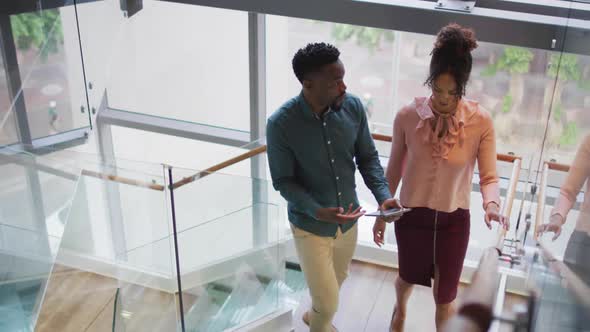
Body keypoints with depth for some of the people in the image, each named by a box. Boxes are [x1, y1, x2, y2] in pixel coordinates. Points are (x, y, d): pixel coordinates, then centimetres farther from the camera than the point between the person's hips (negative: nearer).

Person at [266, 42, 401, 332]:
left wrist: (383, 195, -19)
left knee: (337, 281, 29)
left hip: (348, 220, 5)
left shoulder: (353, 106, -14)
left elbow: (368, 157, -3)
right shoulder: (281, 124, -25)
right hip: (310, 226, -5)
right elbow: (283, 181, -17)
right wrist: (318, 211, -31)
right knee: (328, 304, 4)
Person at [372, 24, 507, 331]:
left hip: (454, 221, -1)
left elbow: (489, 176, -12)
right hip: (412, 216, 1)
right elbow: (394, 169, -3)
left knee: (445, 298, 12)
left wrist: (491, 204, -34)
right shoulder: (407, 116, -16)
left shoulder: (481, 122, -19)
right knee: (408, 277, 28)